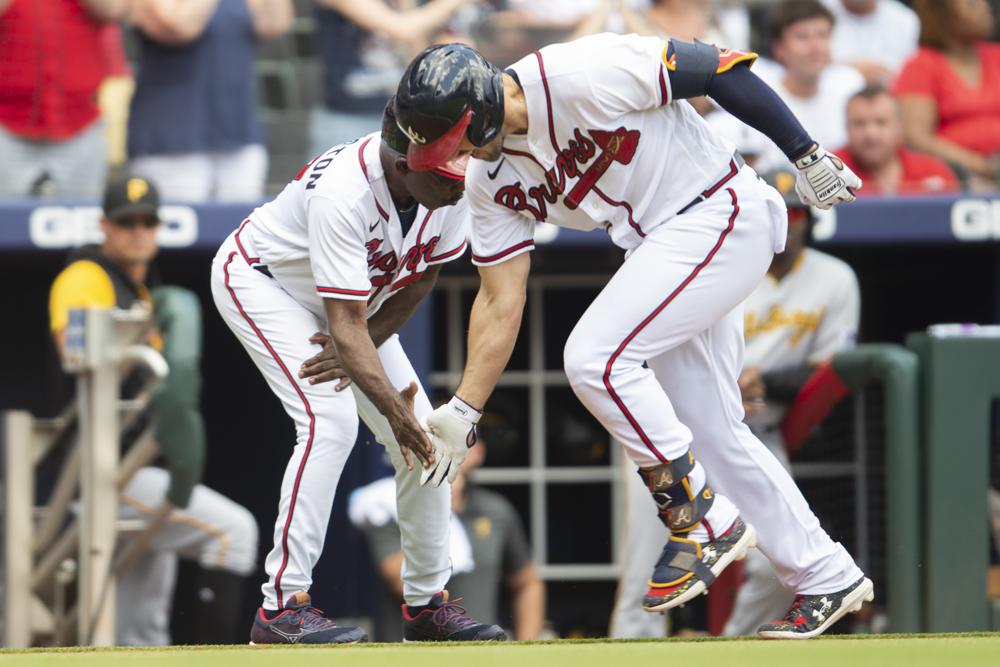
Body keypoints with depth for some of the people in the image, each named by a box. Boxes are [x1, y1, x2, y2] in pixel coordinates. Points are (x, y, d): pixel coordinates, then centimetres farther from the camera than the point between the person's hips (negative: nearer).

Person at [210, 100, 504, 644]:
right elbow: (346, 323, -42)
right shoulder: (344, 194, -41)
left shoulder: (450, 185, -22)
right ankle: (282, 607, -25)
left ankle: (428, 602, 11)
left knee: (424, 434, -2)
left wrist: (360, 348, -14)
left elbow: (422, 276, -6)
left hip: (359, 297, 7)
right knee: (331, 419, -26)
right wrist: (394, 407, -50)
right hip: (260, 281, -7)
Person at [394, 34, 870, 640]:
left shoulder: (580, 76, -23)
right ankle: (828, 578, 22)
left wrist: (806, 155, -12)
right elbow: (501, 301, 6)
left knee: (595, 357, -19)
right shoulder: (492, 181, 1)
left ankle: (705, 521, -7)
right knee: (707, 430, 10)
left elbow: (718, 68, -18)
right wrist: (461, 413, 0)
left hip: (724, 215, -9)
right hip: (659, 251, 9)